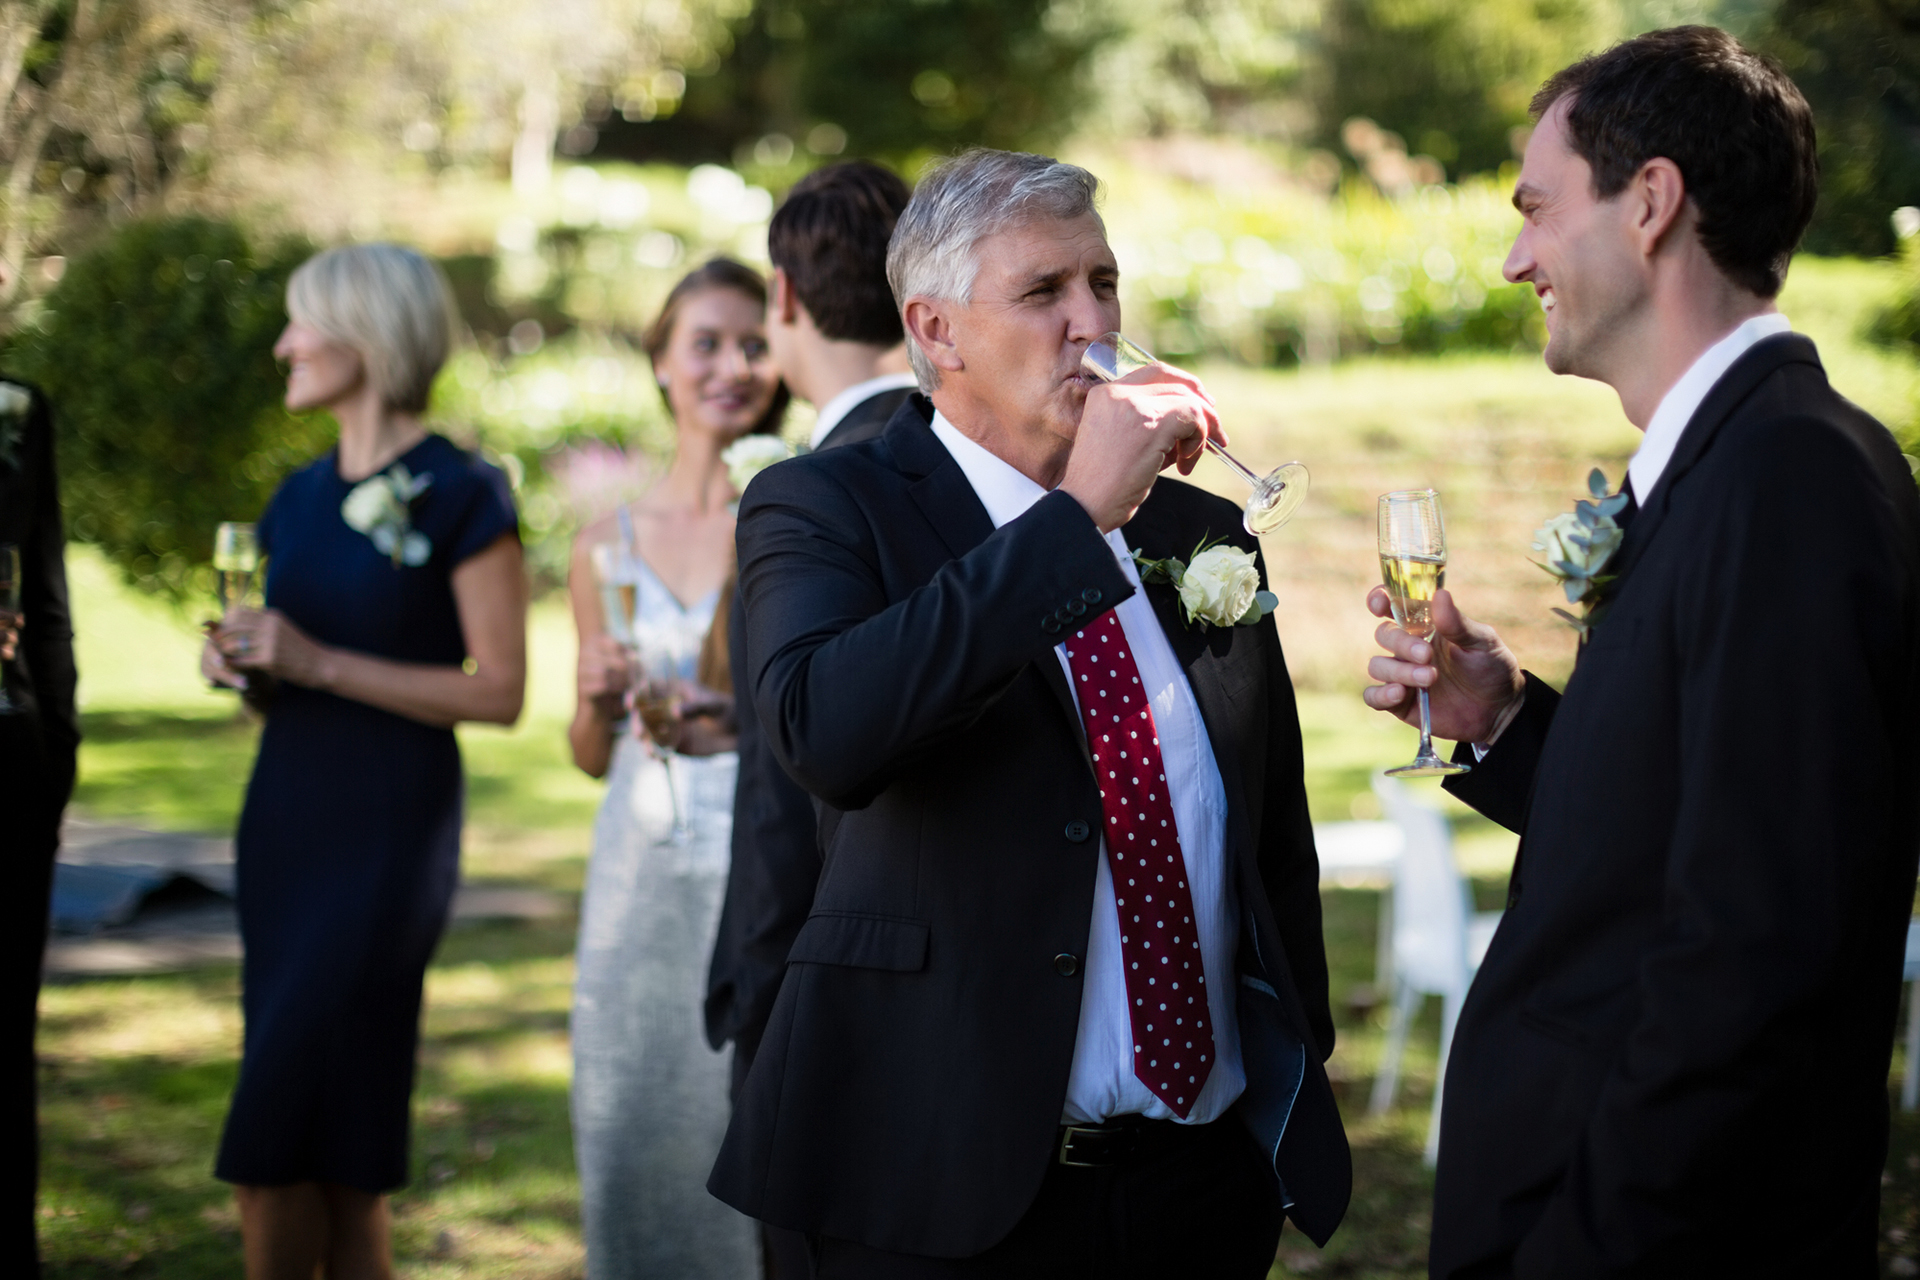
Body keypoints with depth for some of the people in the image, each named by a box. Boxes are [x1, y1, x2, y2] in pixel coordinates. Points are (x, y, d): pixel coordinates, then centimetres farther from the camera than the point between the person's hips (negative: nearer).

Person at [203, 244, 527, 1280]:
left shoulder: (459, 496, -9)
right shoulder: (301, 496, 13)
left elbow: (499, 690, -13)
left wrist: (316, 661, -17)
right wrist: (242, 663, -1)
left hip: (389, 822, -7)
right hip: (284, 808, 7)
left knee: (274, 1136, -10)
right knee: (335, 1150, 8)